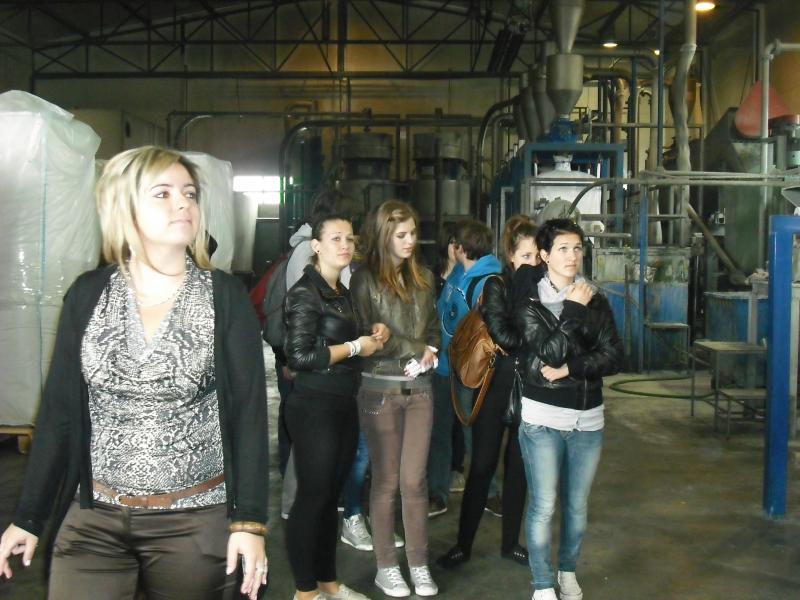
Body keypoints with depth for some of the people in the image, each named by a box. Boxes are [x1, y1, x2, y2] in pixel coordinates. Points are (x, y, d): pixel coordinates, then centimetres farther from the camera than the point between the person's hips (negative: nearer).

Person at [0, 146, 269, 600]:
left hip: (198, 520, -1)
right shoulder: (88, 294, 0)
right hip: (93, 518, 2)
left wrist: (250, 520, -11)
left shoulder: (226, 296, -6)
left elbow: (249, 410, -7)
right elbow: (59, 409, 4)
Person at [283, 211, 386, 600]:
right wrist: (355, 347, -14)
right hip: (314, 407, -8)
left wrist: (373, 335, 7)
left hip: (344, 405, 8)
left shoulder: (341, 292, 14)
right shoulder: (305, 292, -13)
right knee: (312, 496, 1)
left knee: (332, 495, 15)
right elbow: (299, 357, -22)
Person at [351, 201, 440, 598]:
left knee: (414, 479, 5)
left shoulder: (423, 278, 9)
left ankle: (419, 564, 20)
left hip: (419, 389, 4)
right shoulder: (365, 279, -7)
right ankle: (386, 566, 20)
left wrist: (430, 352, -4)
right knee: (386, 481, 6)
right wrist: (416, 351, -9)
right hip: (380, 391, -3)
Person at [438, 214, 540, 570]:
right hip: (497, 387, -3)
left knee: (518, 466, 12)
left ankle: (510, 543, 26)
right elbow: (503, 335, -16)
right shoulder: (497, 286, -6)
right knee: (483, 466, 4)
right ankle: (463, 544, 16)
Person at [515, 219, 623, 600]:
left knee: (577, 505, 14)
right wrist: (573, 309, -12)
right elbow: (551, 351, -17)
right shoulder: (529, 303, -4)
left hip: (588, 420, 3)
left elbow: (613, 357, -4)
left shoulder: (596, 301, 6)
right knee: (543, 506, 0)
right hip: (543, 420, -3)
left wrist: (570, 369, -14)